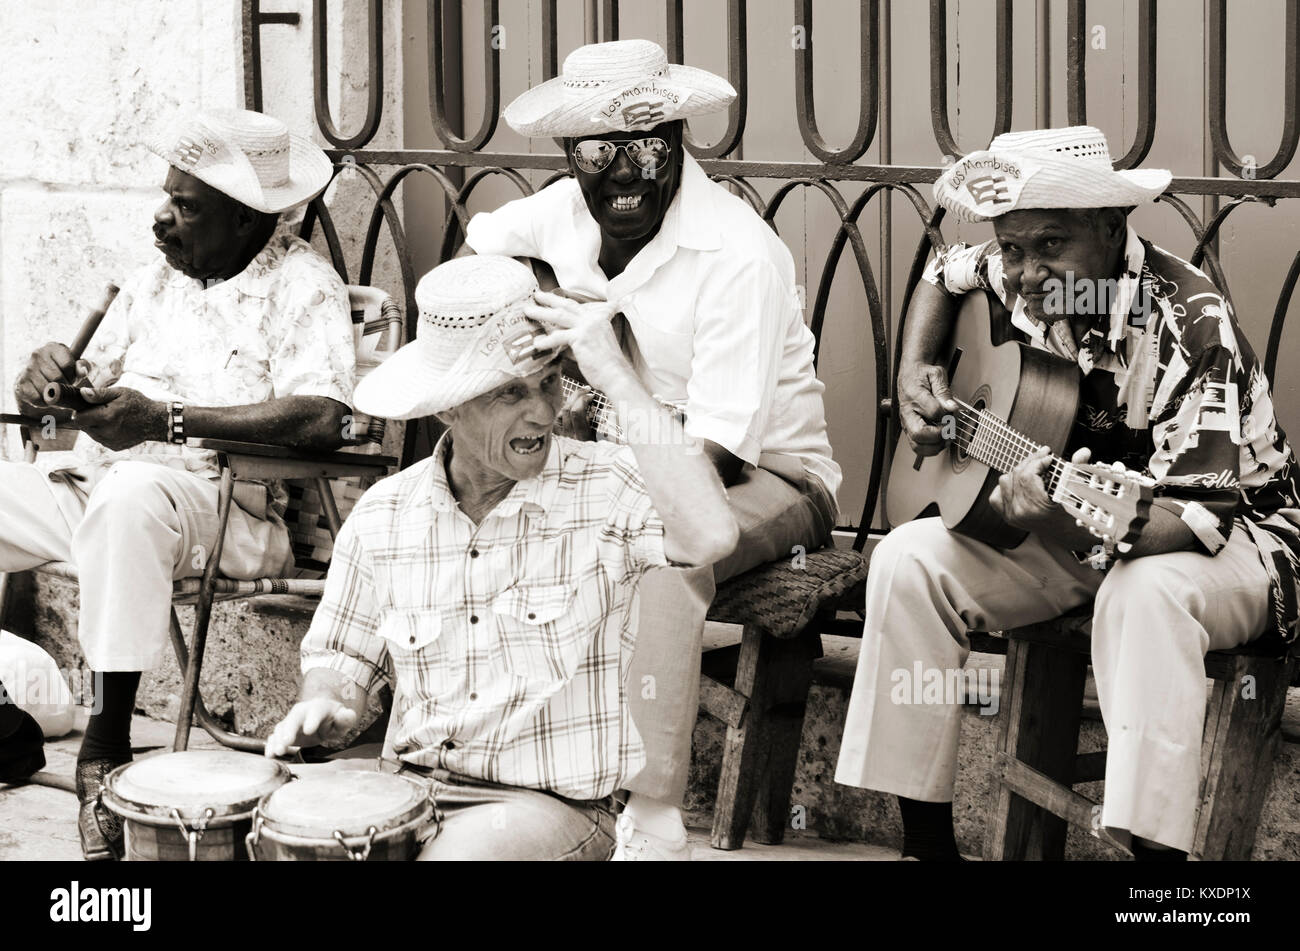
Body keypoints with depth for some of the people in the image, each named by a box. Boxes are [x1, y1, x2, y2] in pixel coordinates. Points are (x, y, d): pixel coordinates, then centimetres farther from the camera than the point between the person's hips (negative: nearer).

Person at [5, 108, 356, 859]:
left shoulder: (301, 285, -4)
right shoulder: (153, 283, 18)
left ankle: (108, 741, -31)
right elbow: (92, 372, 22)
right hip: (94, 489, 8)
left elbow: (322, 419, -19)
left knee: (131, 493, -39)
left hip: (225, 509, -8)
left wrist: (167, 420, -24)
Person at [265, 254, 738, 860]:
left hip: (555, 804, -4)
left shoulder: (607, 487, -10)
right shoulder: (383, 516, 3)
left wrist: (617, 377, -27)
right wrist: (327, 703, -6)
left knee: (462, 852, -33)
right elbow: (343, 653, 18)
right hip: (411, 791, 4)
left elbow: (710, 536, -33)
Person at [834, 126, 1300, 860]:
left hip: (1236, 532, -7)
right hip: (1073, 517, 7)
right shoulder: (1016, 284, -7)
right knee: (908, 559, -12)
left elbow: (1201, 515, -33)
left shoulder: (1191, 324, -27)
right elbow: (943, 275, 20)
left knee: (1145, 594, -41)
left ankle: (1155, 844, -38)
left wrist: (1071, 532, -51)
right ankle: (927, 838, -9)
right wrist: (916, 372, 1)